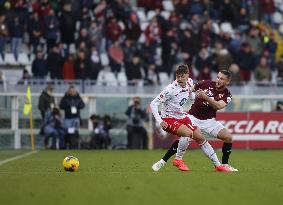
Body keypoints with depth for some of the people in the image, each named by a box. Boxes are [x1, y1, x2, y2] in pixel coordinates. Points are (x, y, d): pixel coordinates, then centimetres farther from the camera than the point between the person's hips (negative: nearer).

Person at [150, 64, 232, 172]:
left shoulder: (189, 83, -5)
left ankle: (218, 165, 16)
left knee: (200, 138, 6)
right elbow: (153, 104, -22)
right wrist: (159, 121, -28)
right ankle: (178, 160, -13)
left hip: (182, 116, 7)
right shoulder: (171, 90, -26)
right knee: (188, 133, -31)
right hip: (169, 119, -7)